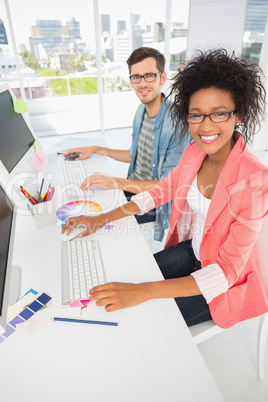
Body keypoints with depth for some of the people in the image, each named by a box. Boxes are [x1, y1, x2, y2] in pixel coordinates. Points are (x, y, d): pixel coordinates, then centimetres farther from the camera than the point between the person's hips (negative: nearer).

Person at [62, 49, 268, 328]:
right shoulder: (195, 151, -11)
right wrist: (101, 219, -7)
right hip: (191, 249, 6)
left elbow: (227, 271, -30)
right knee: (125, 281, -1)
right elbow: (163, 190, 1)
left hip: (225, 281, -5)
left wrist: (144, 292, -39)